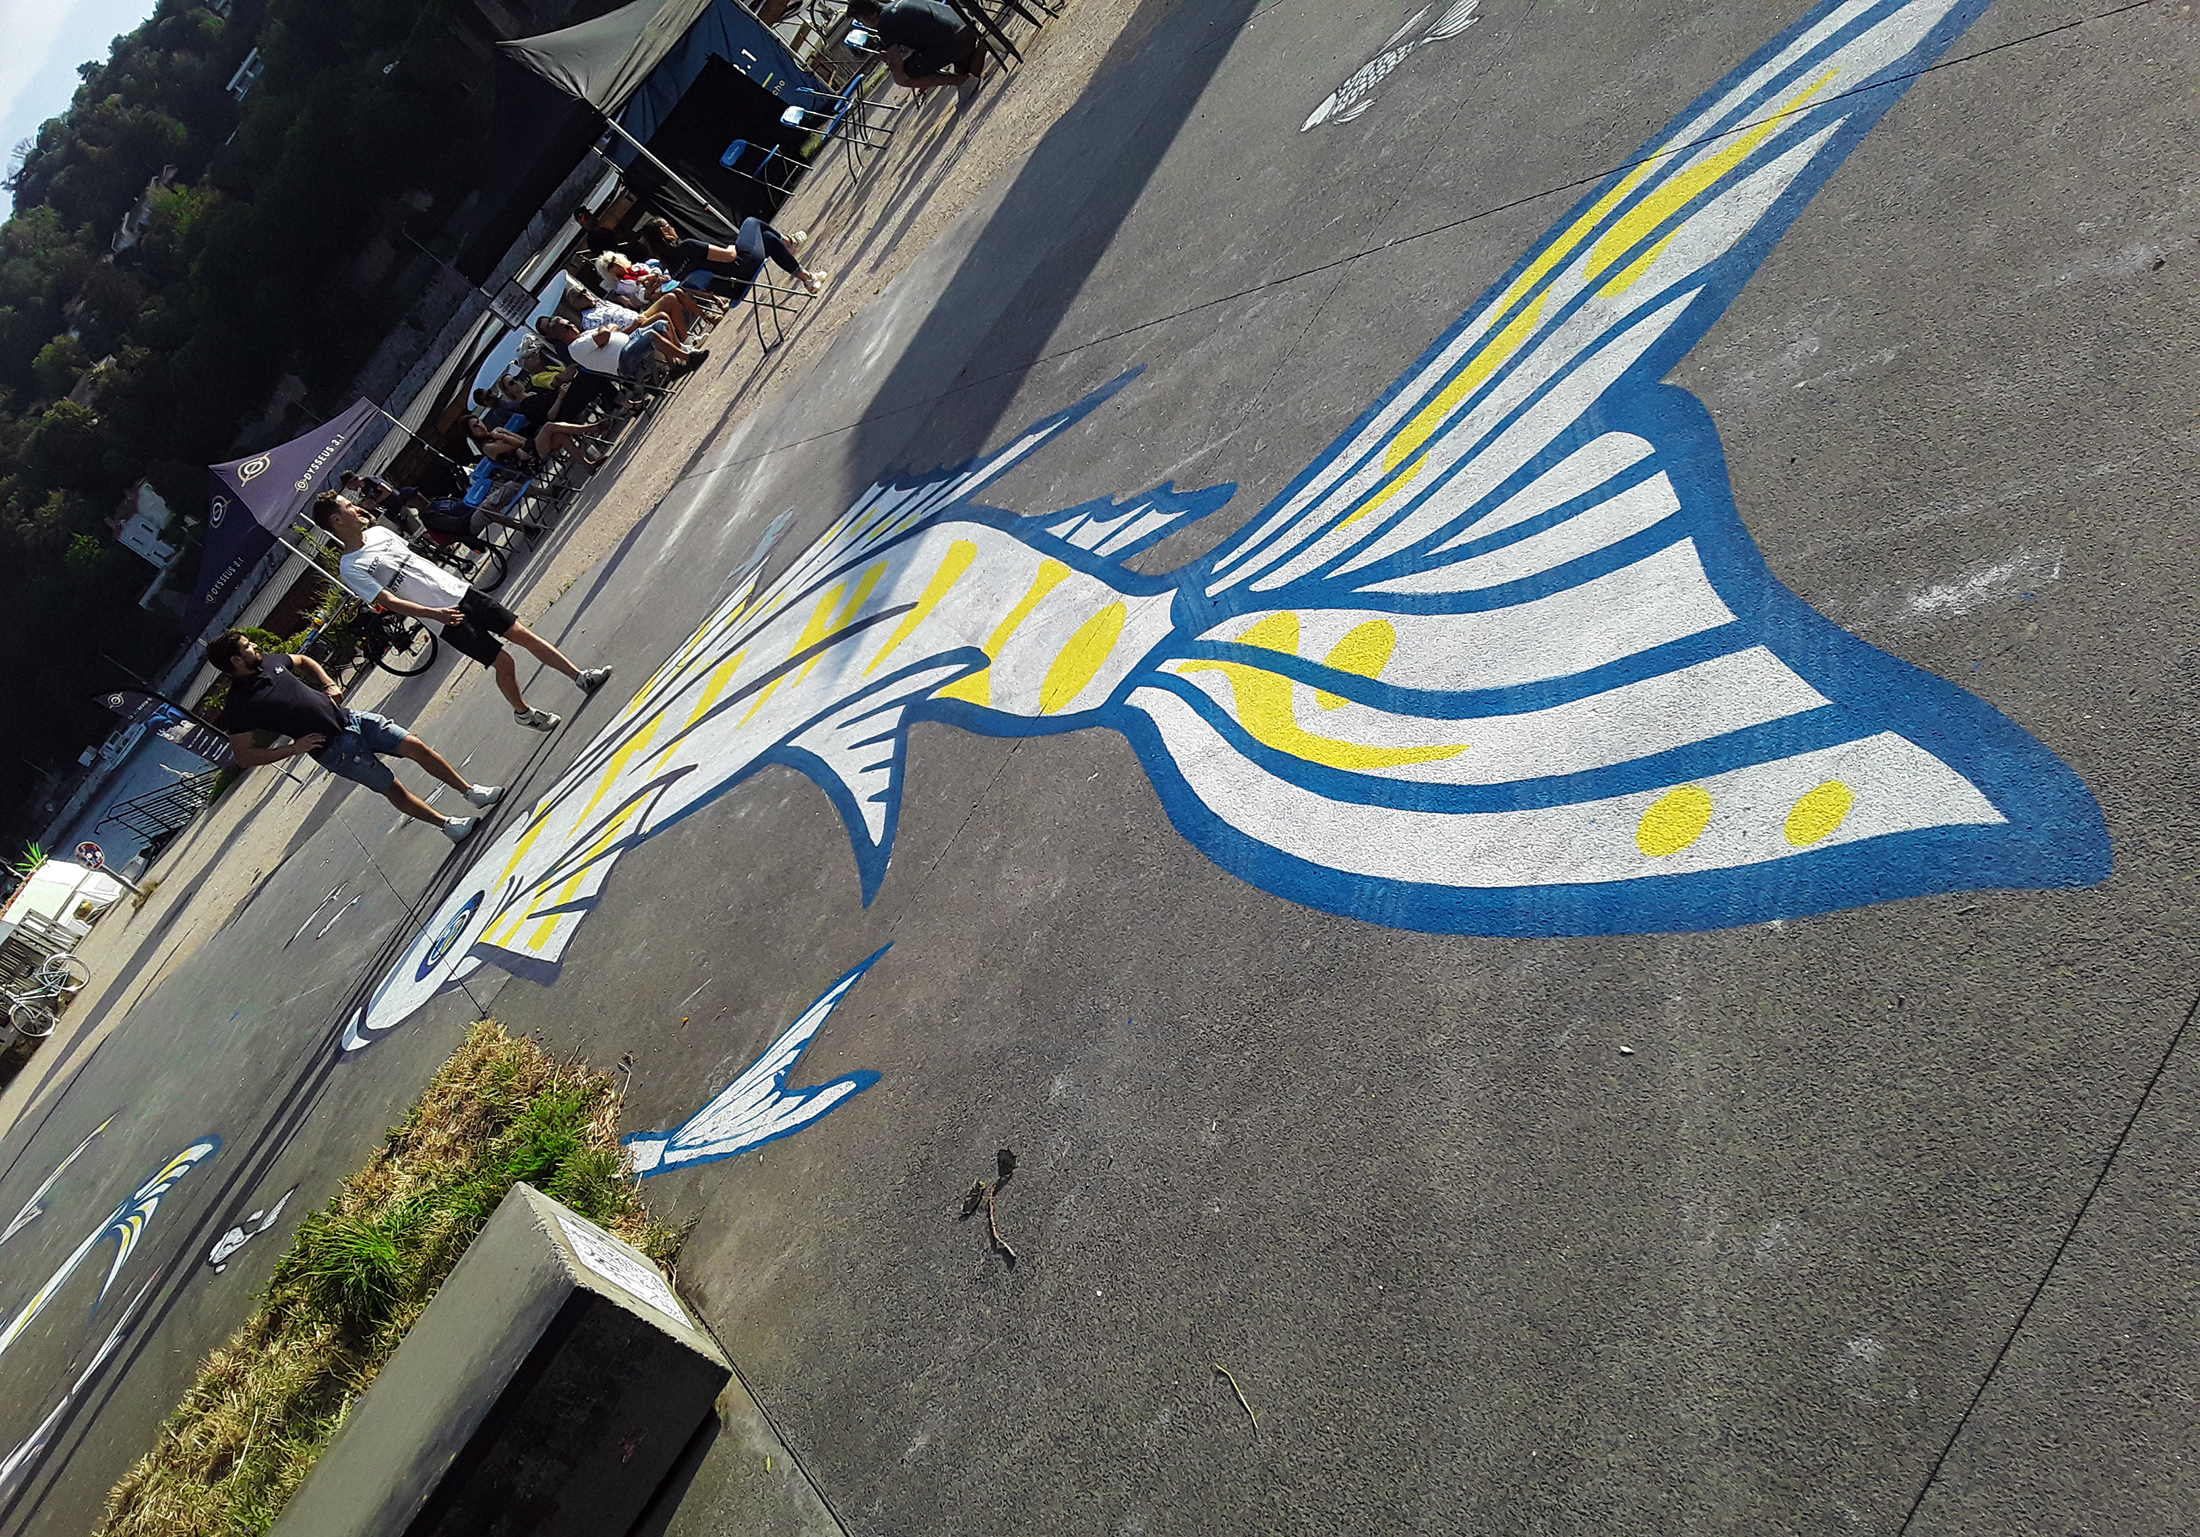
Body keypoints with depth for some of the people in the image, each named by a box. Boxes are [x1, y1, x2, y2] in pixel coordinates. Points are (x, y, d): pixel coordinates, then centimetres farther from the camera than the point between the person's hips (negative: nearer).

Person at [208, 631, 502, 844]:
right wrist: (294, 748, -18)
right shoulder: (238, 709, -14)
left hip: (349, 717, 6)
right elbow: (245, 755, -11)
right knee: (393, 789, -3)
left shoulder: (268, 662, 5)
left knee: (416, 747, -1)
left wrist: (329, 685, 9)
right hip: (333, 748, -6)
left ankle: (470, 790, 11)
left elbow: (303, 662, 25)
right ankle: (449, 825, 10)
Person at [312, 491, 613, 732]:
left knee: (522, 634, 1)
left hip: (459, 590, 6)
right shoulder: (351, 569, -10)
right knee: (503, 662, -7)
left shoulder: (378, 532, 12)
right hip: (446, 619, -6)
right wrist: (434, 613, -24)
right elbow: (389, 601, -16)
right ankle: (523, 712, 17)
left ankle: (582, 677, 6)